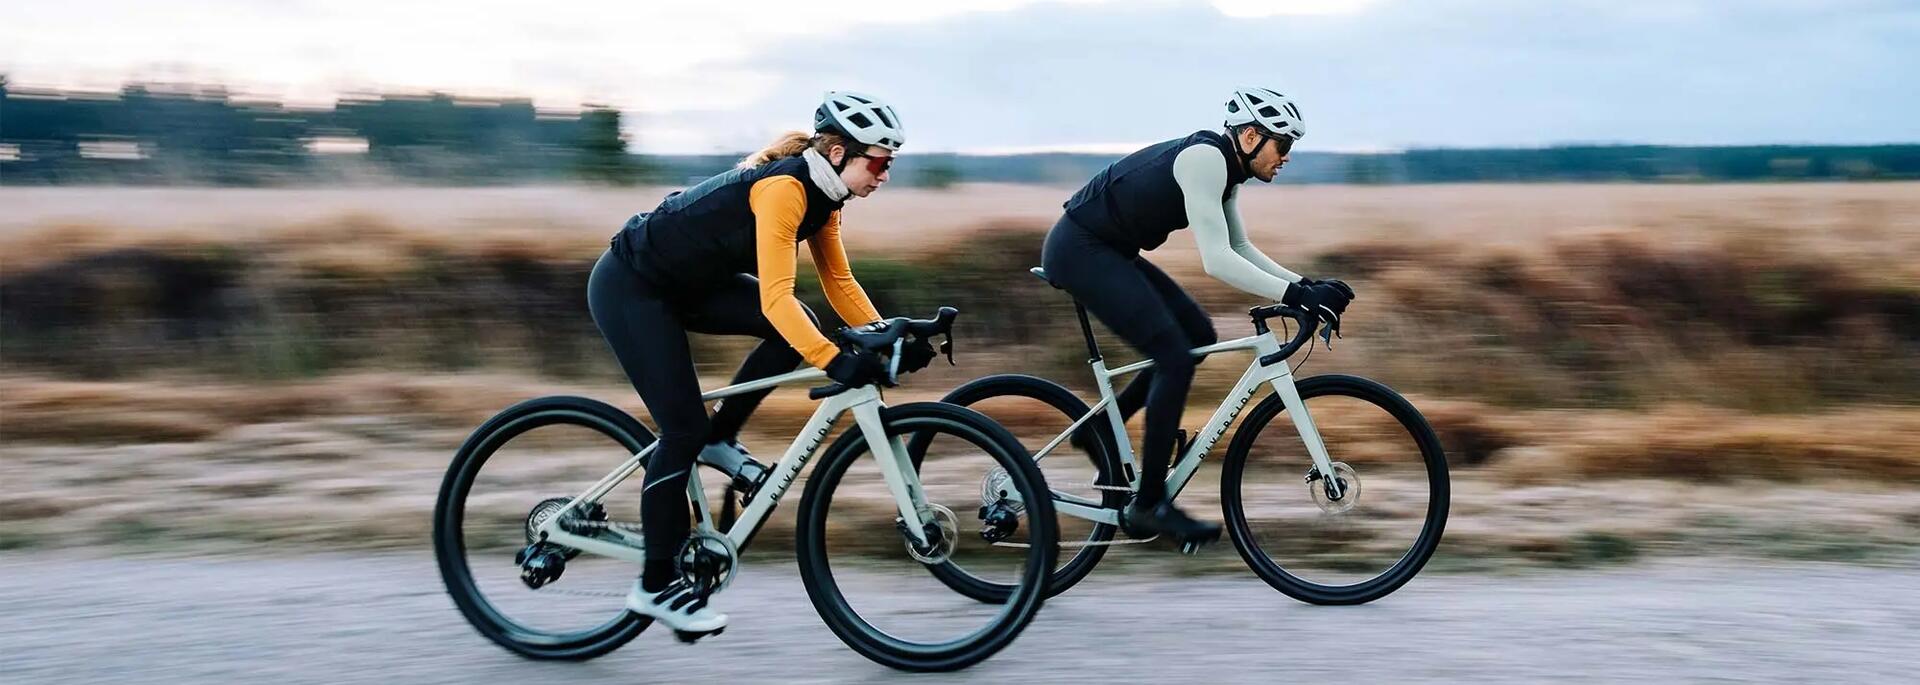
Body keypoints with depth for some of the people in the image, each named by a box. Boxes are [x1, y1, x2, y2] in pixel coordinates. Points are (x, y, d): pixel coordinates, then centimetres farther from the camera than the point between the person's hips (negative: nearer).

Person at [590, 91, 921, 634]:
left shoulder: (823, 196, 0)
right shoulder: (784, 187, -28)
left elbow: (839, 282, 4)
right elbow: (774, 297, -35)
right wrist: (835, 361, -44)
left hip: (687, 283, 9)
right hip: (629, 287, -9)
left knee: (801, 329, -9)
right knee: (683, 430, -11)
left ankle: (719, 439, 7)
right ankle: (655, 586, 2)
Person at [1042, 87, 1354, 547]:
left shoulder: (1225, 168, 9)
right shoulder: (1205, 159, -21)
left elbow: (1240, 248, 15)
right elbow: (1216, 260, -28)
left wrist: (1304, 285, 3)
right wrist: (1295, 295, -30)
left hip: (1106, 250, 10)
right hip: (1080, 249, -10)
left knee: (1199, 335, 11)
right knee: (1175, 360, -14)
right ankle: (1148, 507, -8)